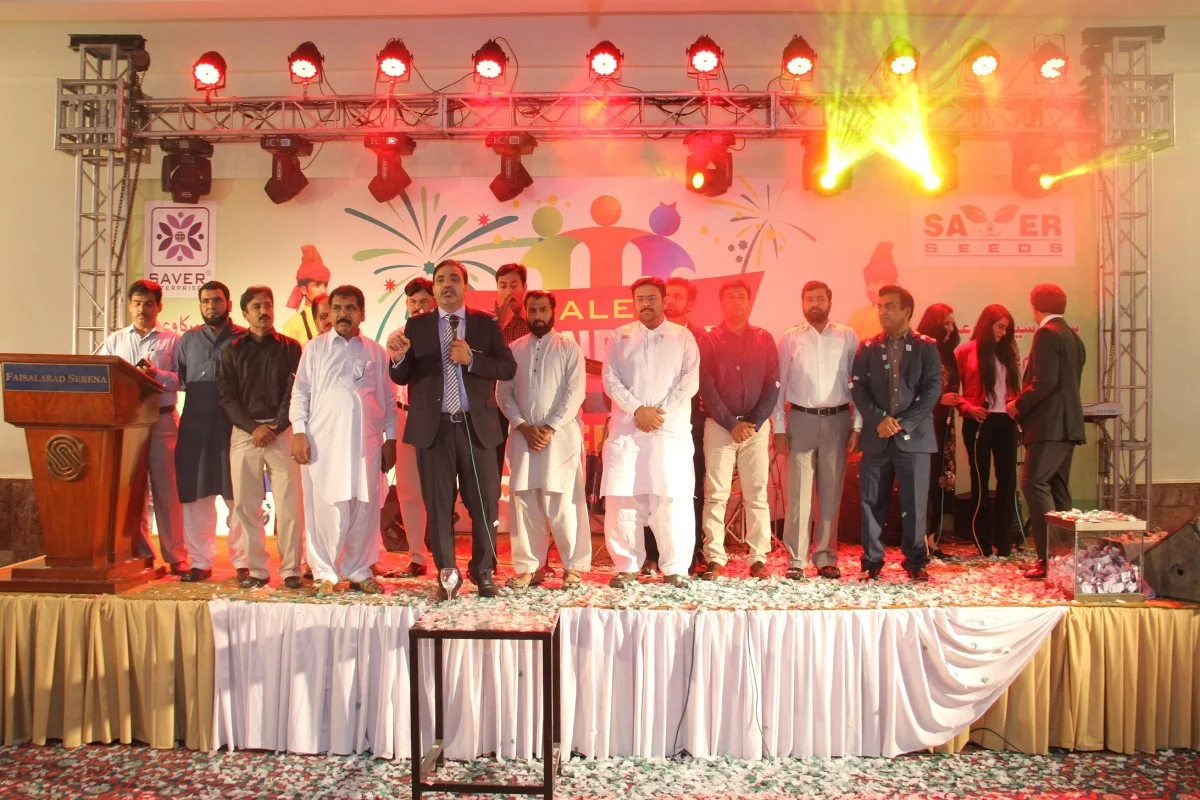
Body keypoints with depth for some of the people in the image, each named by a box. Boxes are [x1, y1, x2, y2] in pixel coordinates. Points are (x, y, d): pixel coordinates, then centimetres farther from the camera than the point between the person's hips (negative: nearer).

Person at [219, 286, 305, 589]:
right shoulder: (233, 350, 13)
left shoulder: (290, 348, 10)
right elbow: (227, 397, 5)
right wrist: (252, 428, -8)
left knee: (289, 502, -5)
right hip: (244, 432, 2)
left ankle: (291, 569, 0)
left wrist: (275, 427, -10)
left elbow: (294, 393, 2)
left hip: (281, 432, -1)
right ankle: (255, 569, 8)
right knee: (246, 504, 1)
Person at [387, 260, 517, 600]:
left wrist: (472, 359, -15)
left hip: (476, 426, 0)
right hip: (433, 427, 1)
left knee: (485, 503, 4)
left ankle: (483, 572, 18)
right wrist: (397, 358, -17)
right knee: (438, 505, 6)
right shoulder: (416, 326, 7)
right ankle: (446, 574, 18)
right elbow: (402, 377, 4)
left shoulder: (486, 323, 5)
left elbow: (508, 368, -2)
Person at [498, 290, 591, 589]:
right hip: (523, 434, 3)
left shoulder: (569, 348, 2)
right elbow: (503, 393, 7)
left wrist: (550, 428, -13)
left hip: (561, 434, -3)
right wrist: (523, 426, -7)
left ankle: (574, 566, 6)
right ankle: (527, 566, 10)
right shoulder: (514, 349, 12)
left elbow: (575, 393, -6)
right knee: (524, 502, 3)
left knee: (563, 503, -4)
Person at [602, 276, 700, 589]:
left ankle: (675, 568, 5)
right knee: (621, 498, -1)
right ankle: (626, 566, 10)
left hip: (671, 429, -1)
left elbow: (690, 380, 0)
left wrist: (661, 412, -10)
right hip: (626, 428, 2)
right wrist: (637, 409, -9)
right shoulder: (620, 336, 13)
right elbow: (610, 379, 3)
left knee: (673, 498, -5)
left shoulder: (683, 336, 10)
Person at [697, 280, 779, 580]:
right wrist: (731, 424, -10)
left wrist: (754, 422, -8)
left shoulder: (764, 339, 10)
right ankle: (715, 559, 0)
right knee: (715, 494, -3)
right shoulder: (709, 340, 5)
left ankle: (759, 558, 6)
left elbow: (772, 385, 4)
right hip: (719, 425, -1)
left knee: (757, 494, 2)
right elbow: (706, 387, -2)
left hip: (756, 425, 1)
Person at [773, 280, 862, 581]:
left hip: (837, 420, 1)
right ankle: (796, 559, 5)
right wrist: (779, 428, -2)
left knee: (831, 492, 9)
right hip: (801, 420, -1)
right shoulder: (790, 338, 3)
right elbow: (779, 385, 3)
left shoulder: (847, 337, 4)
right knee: (799, 491, -1)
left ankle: (826, 558, 19)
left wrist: (858, 426, -1)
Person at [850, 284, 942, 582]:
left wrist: (903, 422, -11)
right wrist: (879, 419, -11)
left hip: (913, 435, -2)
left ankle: (915, 562, 12)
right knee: (872, 501, 3)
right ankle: (872, 562, 12)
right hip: (876, 436, 2)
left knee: (914, 502, 0)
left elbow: (933, 389, -2)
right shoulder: (868, 348, 11)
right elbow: (857, 386, 3)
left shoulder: (926, 347, 6)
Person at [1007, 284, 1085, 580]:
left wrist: (1018, 404, -9)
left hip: (1049, 424, -10)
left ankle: (1049, 558, -17)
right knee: (1058, 487, 12)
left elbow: (1044, 382, -21)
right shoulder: (1073, 337, 18)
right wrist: (1025, 403, 21)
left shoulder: (1046, 335, -11)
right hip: (1068, 423, 10)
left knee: (1034, 483, -12)